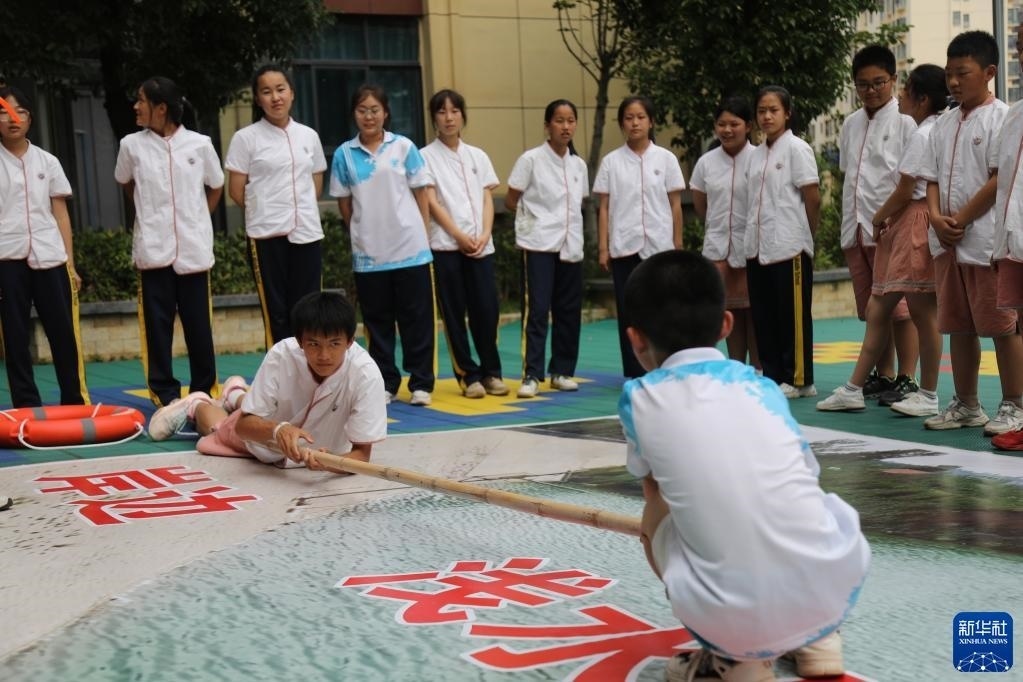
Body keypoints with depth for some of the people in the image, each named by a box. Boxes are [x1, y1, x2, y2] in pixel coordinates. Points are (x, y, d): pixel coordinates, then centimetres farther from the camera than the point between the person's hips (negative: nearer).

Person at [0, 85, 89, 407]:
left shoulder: (47, 161, 11)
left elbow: (61, 214, 11)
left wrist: (70, 263, 5)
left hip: (49, 256, 1)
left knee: (65, 334, 2)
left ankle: (76, 402, 12)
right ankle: (27, 407, 9)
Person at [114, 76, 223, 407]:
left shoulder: (199, 144, -2)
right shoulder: (132, 145, 1)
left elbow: (216, 187, 12)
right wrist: (151, 212, 11)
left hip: (193, 247, -1)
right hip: (153, 248, 1)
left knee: (198, 323, 5)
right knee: (158, 324, 2)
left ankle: (204, 389, 16)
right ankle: (164, 390, 10)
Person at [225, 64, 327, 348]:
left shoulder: (309, 136, 9)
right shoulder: (245, 138, -2)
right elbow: (236, 191, 0)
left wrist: (298, 211, 9)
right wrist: (267, 211, 7)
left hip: (307, 233, 3)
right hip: (267, 235, -3)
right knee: (277, 314, 0)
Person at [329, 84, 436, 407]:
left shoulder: (404, 147, 1)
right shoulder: (344, 154, 3)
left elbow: (421, 194, 4)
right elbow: (344, 204, 8)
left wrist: (424, 234, 0)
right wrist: (361, 232, 5)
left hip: (410, 249, -1)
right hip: (368, 253, 1)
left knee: (416, 318, 3)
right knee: (377, 320, 7)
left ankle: (421, 383, 11)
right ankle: (385, 383, 17)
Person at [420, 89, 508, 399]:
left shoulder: (477, 156, 14)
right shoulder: (426, 156, 2)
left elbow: (487, 199, 10)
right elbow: (432, 202, -5)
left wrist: (485, 234, -6)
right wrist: (460, 236, -13)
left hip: (481, 245, 3)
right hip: (446, 245, -3)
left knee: (486, 309, 1)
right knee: (454, 313, 0)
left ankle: (491, 372, 13)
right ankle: (468, 376, 7)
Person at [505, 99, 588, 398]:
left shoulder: (578, 164, 9)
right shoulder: (531, 160, -6)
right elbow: (510, 201, -1)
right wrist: (537, 216, 4)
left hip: (571, 247, 5)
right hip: (538, 245, -5)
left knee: (569, 311, 8)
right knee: (537, 310, -9)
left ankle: (562, 371, 18)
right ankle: (531, 376, -6)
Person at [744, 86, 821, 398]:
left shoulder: (796, 148, -5)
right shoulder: (756, 154, 14)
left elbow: (812, 198, -6)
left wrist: (807, 237, 0)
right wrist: (752, 238, 9)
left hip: (788, 245, -7)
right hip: (758, 245, 7)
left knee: (793, 315, -1)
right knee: (764, 315, 8)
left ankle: (799, 379, 5)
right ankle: (773, 376, 16)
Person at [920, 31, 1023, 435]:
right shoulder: (944, 124, 15)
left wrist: (961, 220, -13)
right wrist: (936, 218, -4)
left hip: (986, 240, -7)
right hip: (947, 242, 7)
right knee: (958, 326, 11)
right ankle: (966, 405, 21)